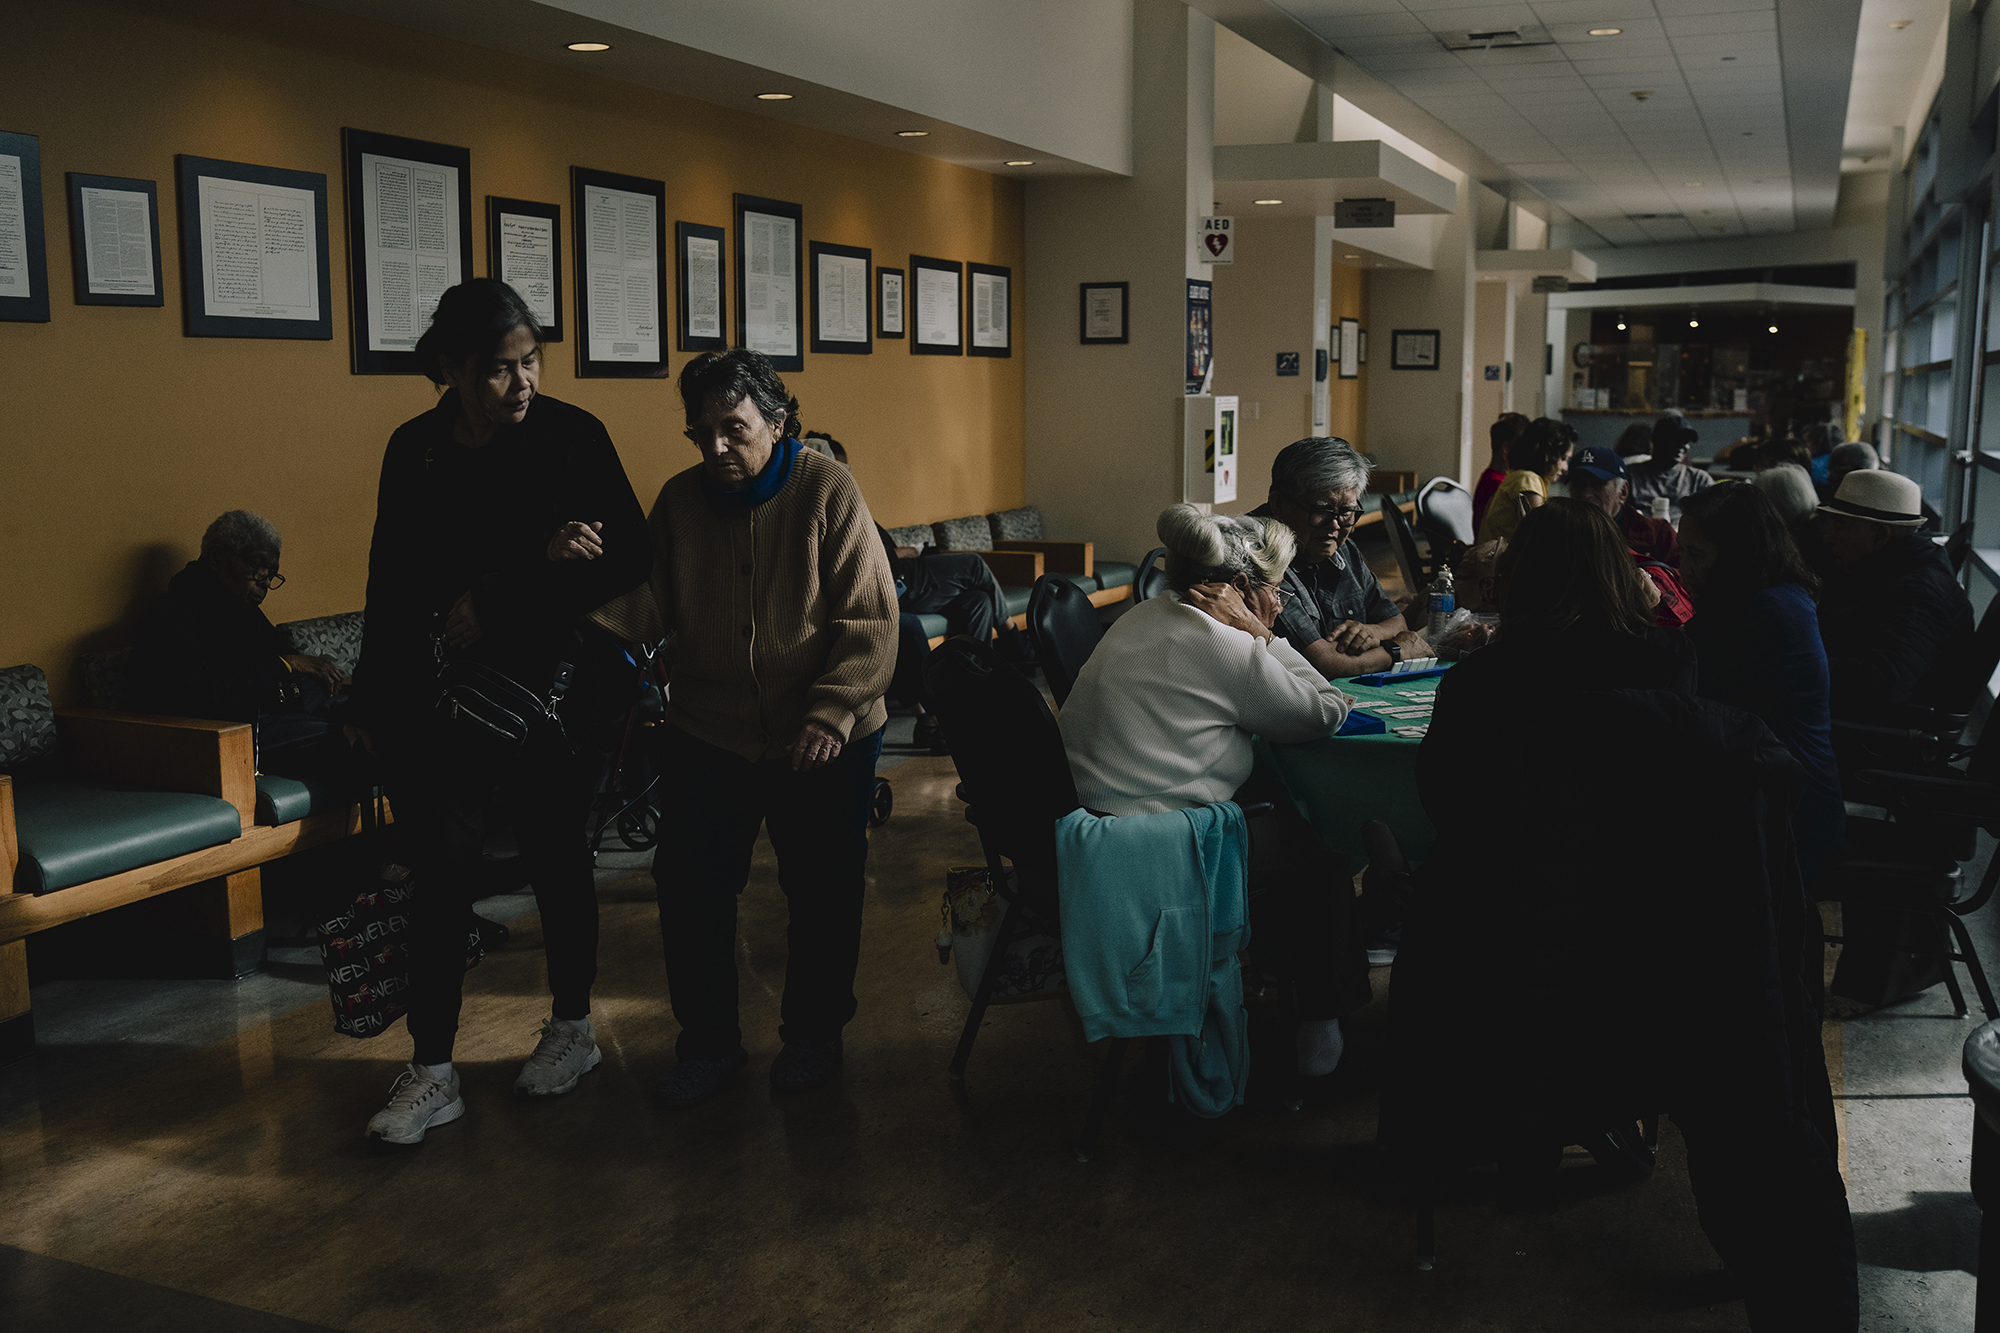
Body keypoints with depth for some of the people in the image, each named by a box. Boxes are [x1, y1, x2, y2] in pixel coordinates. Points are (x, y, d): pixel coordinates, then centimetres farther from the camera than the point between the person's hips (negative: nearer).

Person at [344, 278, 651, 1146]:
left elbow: (629, 562, -9)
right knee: (440, 871, 2)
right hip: (437, 692, 2)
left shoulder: (572, 437, -7)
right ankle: (431, 1073, 12)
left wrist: (495, 604, -14)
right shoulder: (414, 451, 2)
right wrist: (371, 700, 13)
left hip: (549, 685, -2)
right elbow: (391, 581, 10)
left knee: (556, 858, 11)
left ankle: (572, 1029, 31)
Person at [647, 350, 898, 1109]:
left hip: (823, 742, -3)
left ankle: (813, 1035, 32)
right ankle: (709, 1041, 26)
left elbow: (869, 621, -15)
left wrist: (829, 717, -23)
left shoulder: (827, 492, -13)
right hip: (705, 735, 3)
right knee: (689, 890, 6)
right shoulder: (679, 500, -1)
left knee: (822, 895, 11)